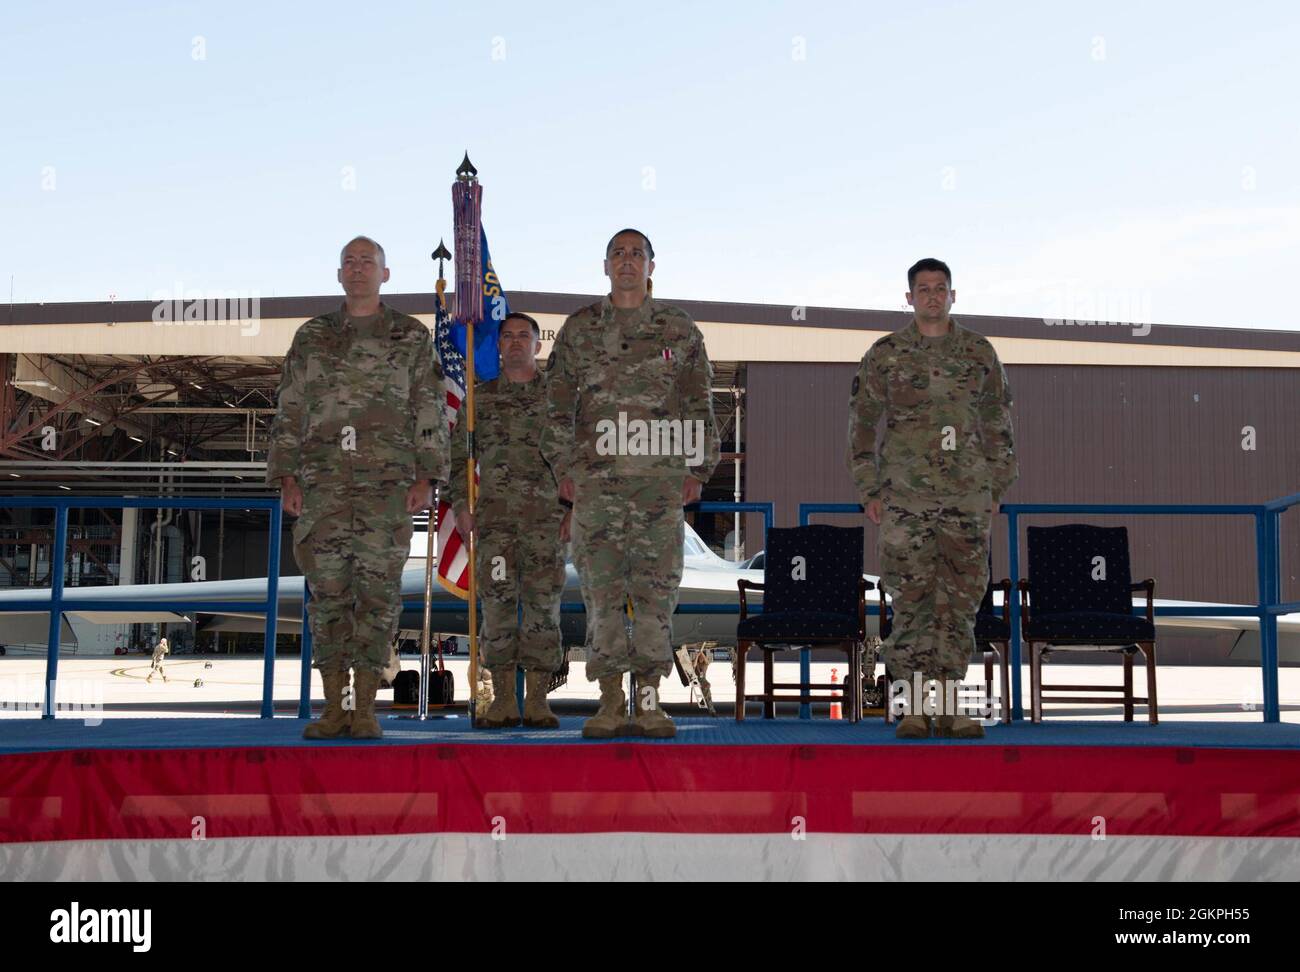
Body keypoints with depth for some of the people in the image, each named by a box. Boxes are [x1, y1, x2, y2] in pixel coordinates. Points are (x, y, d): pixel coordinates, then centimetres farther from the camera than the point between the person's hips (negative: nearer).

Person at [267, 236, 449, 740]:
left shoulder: (413, 337, 10)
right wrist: (287, 479, 2)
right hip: (323, 479, 2)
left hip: (388, 480, -2)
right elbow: (290, 412, 12)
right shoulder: (312, 336, 15)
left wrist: (426, 478, -5)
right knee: (328, 590, -1)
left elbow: (430, 412, 5)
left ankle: (365, 708, -1)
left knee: (377, 589, -5)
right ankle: (334, 707, 4)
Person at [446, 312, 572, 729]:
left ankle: (537, 699, 1)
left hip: (546, 515, -1)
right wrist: (459, 505, 3)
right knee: (497, 601, -3)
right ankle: (503, 700, 3)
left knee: (542, 603, -3)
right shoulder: (480, 396, 14)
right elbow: (457, 454, 15)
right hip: (494, 515, 1)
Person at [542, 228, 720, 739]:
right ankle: (610, 703, 5)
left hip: (661, 476, 0)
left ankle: (649, 701, 5)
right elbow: (558, 403, 9)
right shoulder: (579, 329, 10)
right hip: (597, 476, 0)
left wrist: (698, 469, 5)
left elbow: (698, 405, 11)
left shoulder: (679, 329, 11)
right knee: (602, 590, -1)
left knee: (656, 589, -1)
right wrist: (563, 467, 2)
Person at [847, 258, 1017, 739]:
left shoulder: (979, 352, 8)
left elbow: (998, 424, 12)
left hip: (966, 495, 2)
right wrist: (869, 491, -1)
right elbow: (862, 423, 5)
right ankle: (913, 708, 3)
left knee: (960, 600, 3)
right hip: (906, 495, -2)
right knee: (911, 600, -2)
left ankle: (949, 709, 9)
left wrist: (997, 488, 8)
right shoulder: (885, 355, 3)